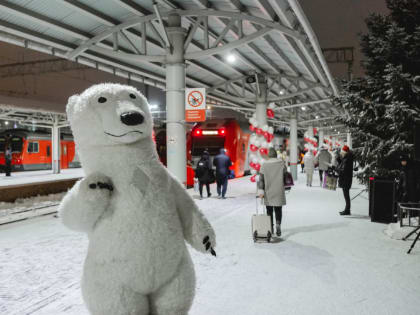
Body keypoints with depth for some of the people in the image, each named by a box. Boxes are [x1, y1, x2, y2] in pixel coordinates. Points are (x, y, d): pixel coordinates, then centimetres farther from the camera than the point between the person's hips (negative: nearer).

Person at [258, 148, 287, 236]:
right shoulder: (282, 163, -3)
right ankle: (278, 223, -14)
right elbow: (285, 175, 1)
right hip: (279, 192, 0)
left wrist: (260, 191, -4)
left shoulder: (264, 165, -4)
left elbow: (261, 179, -6)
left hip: (268, 192, 0)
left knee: (269, 210, 12)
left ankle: (270, 228, 18)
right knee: (278, 209, 8)